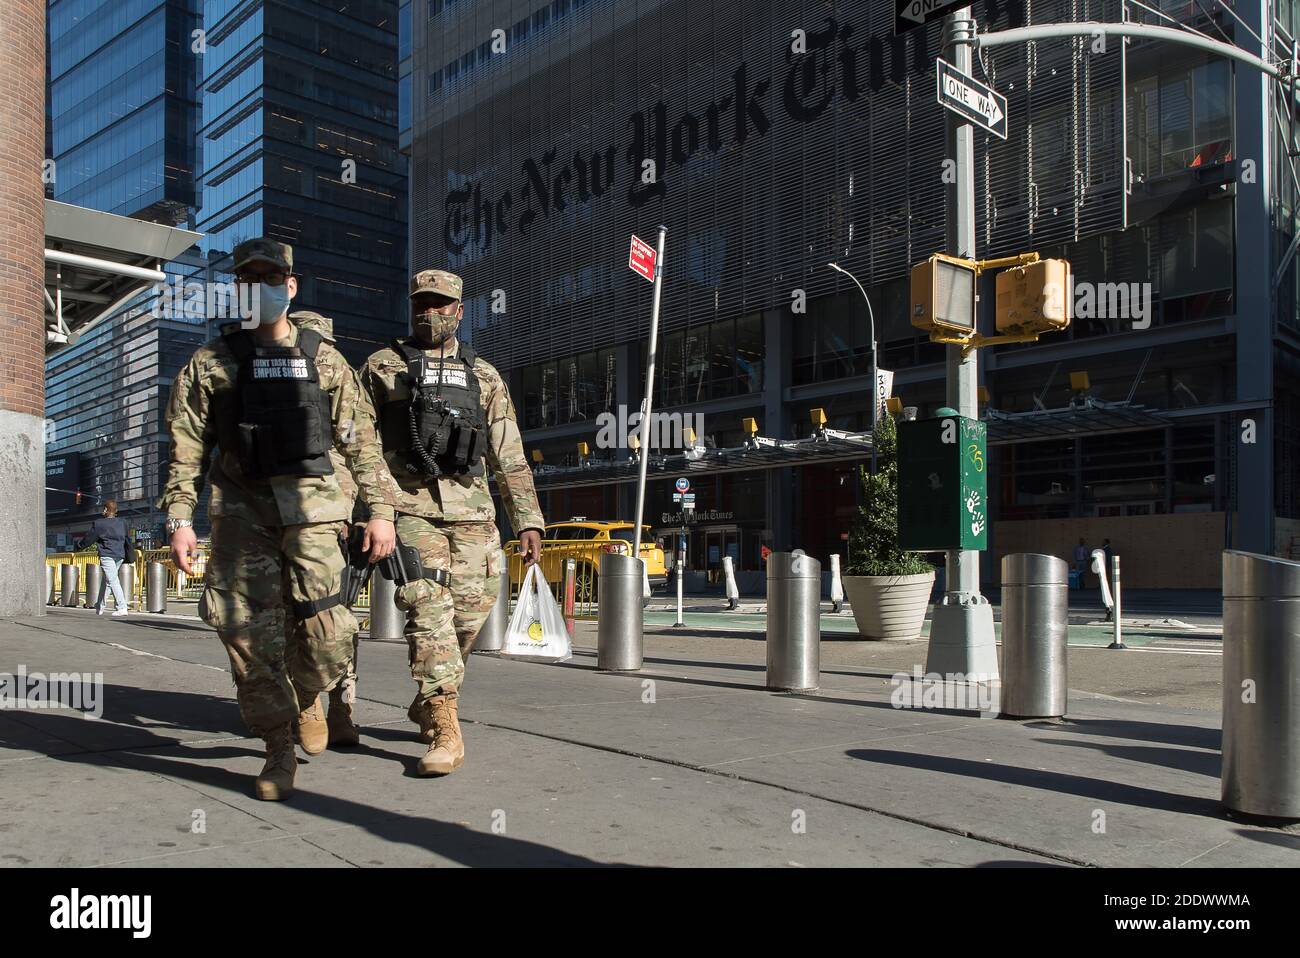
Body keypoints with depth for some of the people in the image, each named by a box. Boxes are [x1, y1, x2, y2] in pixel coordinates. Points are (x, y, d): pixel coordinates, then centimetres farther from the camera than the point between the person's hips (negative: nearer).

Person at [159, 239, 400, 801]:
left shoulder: (323, 360, 10)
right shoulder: (211, 363, 9)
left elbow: (361, 440, 8)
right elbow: (187, 448, 6)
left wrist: (381, 509, 2)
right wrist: (179, 519, -3)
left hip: (310, 506, 0)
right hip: (240, 507, 0)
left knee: (324, 629, -7)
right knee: (250, 631, -4)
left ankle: (308, 696, 28)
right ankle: (278, 750, 12)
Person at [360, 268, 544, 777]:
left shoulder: (484, 377, 17)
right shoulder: (382, 367, 11)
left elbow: (510, 458, 14)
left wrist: (528, 521, 8)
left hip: (471, 512, 3)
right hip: (410, 508, -3)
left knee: (468, 612, 4)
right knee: (428, 609, -12)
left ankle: (426, 703, 28)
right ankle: (445, 730, -10)